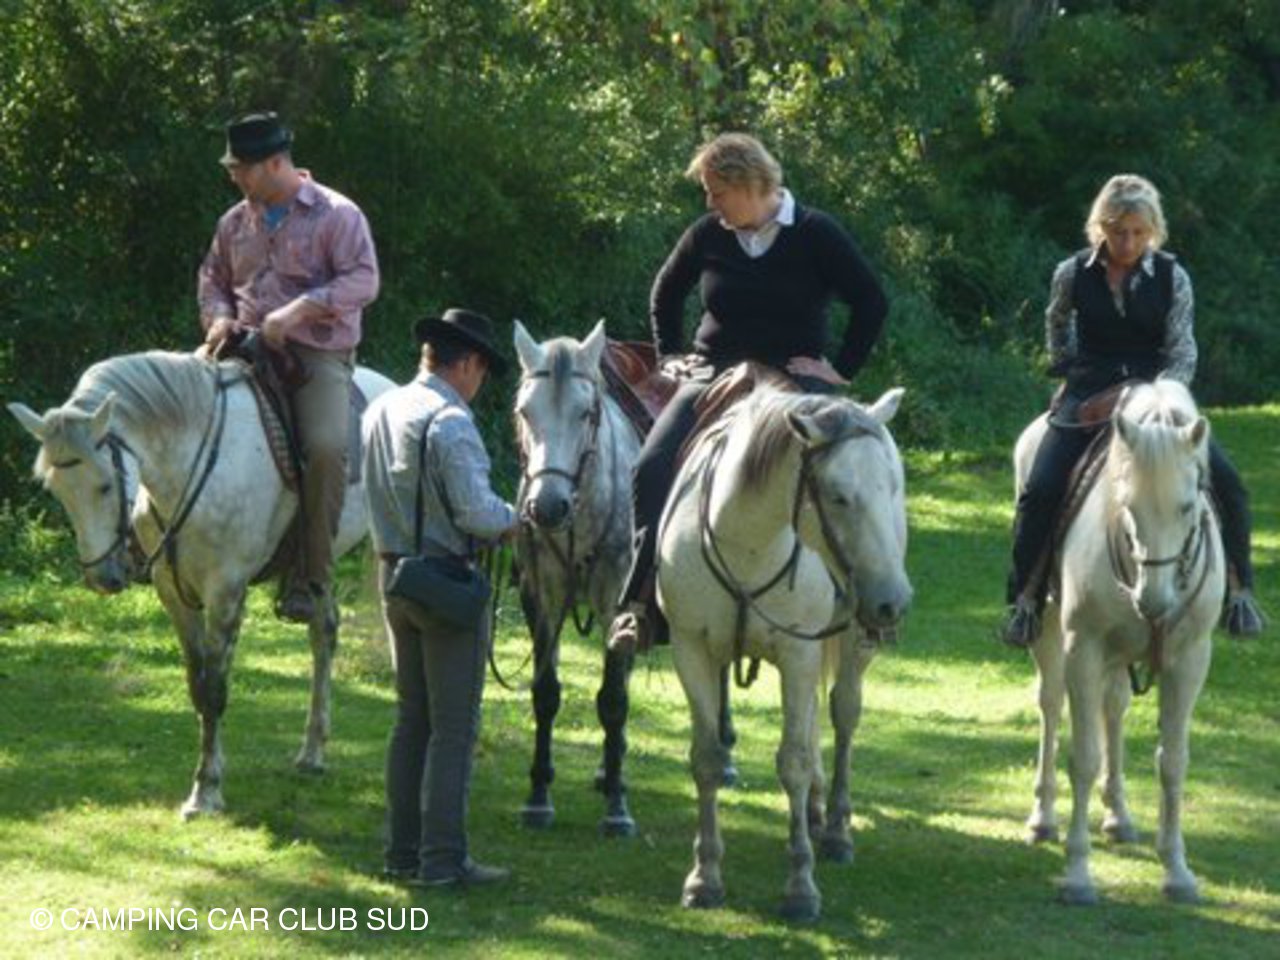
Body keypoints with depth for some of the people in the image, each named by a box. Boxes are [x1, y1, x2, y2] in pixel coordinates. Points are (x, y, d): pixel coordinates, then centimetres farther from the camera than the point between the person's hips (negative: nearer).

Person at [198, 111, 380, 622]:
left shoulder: (337, 215, -1)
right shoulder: (236, 222, 16)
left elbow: (362, 281, -11)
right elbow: (213, 278, 27)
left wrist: (299, 310, -22)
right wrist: (218, 316, 4)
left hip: (318, 354, -5)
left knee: (326, 447, -29)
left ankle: (311, 579, -21)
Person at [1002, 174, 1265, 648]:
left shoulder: (1171, 277, -3)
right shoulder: (1073, 275, -2)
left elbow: (1182, 351, -4)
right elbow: (1057, 325, 20)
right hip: (1089, 397, 0)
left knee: (1226, 483, -16)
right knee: (1039, 491, -20)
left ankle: (1238, 591, -1)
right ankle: (1025, 598, -5)